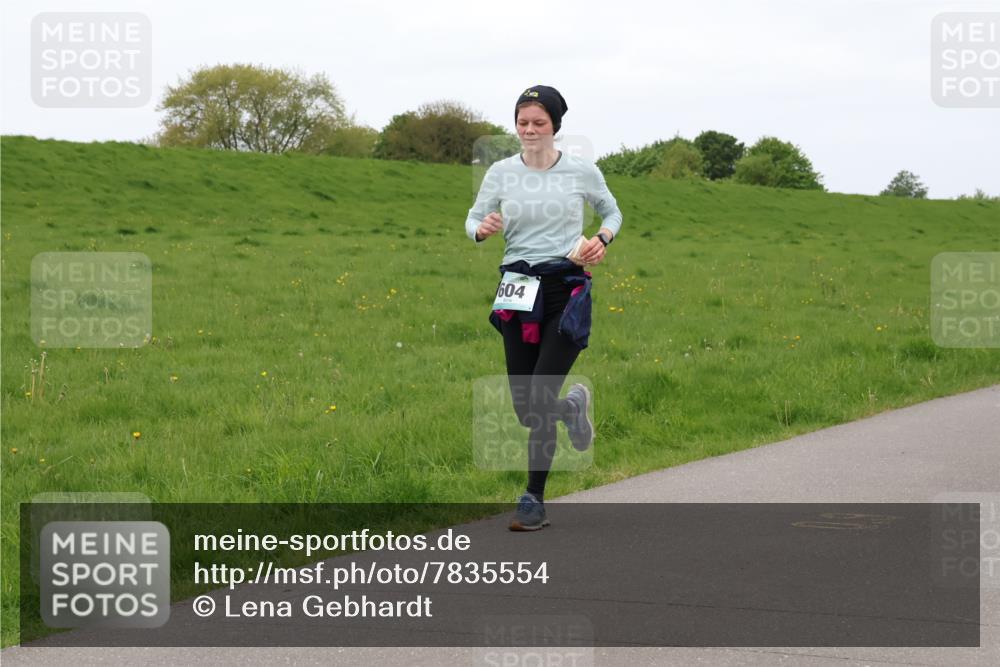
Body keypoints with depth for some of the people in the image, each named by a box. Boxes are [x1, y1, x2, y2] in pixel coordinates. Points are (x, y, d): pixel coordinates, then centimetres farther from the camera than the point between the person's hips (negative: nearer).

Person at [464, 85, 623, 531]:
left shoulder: (583, 171, -1)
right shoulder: (501, 172, 1)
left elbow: (612, 212, 15)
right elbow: (473, 219, 6)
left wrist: (603, 239, -6)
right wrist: (482, 229, -18)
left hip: (567, 288, -2)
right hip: (518, 289, 3)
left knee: (539, 398, -11)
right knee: (525, 407, 4)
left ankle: (534, 501, 3)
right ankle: (572, 407, 41)